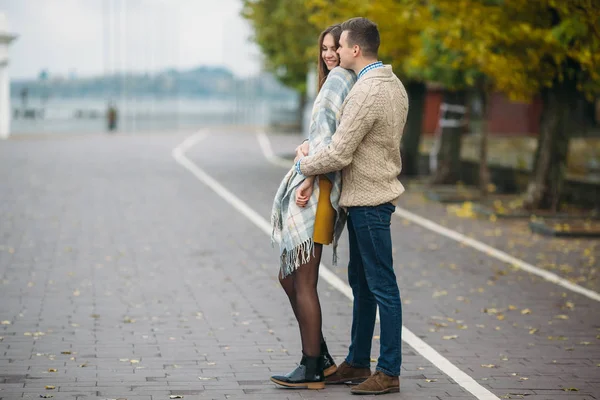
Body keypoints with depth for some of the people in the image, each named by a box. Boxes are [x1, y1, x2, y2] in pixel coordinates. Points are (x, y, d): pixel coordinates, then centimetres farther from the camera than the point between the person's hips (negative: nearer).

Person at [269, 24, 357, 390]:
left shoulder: (339, 78, -7)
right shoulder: (356, 85, 20)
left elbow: (325, 130, -16)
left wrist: (310, 177, -18)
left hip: (318, 188, -10)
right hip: (312, 185, 10)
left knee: (304, 283, -5)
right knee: (289, 277, 14)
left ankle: (311, 370, 1)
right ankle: (321, 358, 19)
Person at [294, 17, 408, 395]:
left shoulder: (366, 93, -21)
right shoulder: (394, 84, 12)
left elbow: (338, 154, -21)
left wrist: (304, 165, -2)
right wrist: (313, 178, 13)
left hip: (369, 200, -10)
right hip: (365, 197, 10)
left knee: (382, 286, -4)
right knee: (361, 283, 16)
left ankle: (390, 372, 3)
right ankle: (358, 363, 26)